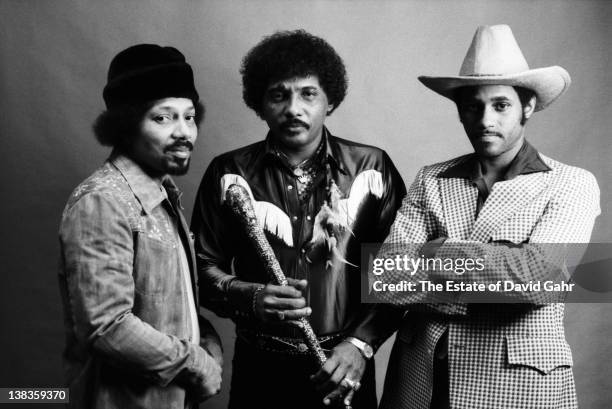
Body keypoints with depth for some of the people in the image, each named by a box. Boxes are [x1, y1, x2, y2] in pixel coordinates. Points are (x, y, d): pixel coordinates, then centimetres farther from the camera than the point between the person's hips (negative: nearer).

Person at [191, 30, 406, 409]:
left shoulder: (372, 169, -3)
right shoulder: (230, 174, -2)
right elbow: (202, 265, 1)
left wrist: (362, 343, -12)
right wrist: (248, 297, -17)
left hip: (344, 369, 0)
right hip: (260, 368, 1)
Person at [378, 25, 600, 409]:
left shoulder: (571, 184, -3)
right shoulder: (431, 180, 4)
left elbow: (544, 275, -19)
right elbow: (388, 276, -7)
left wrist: (436, 253, -11)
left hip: (519, 378, -2)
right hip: (420, 375, 3)